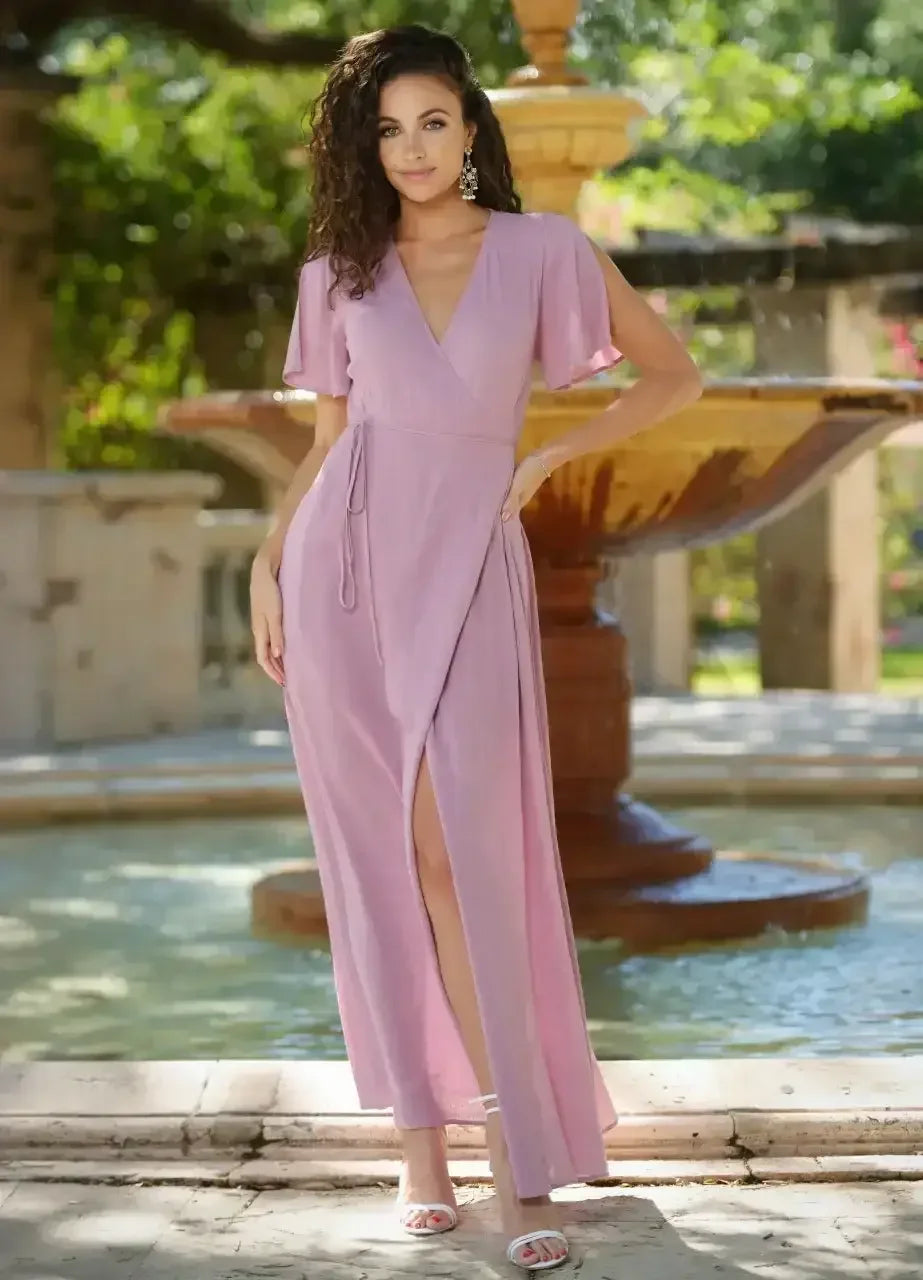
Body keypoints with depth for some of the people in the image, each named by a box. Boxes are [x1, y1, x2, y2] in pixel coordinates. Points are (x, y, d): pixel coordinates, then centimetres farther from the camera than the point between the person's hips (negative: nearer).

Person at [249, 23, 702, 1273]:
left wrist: (547, 458, 0)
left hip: (469, 572, -2)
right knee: (383, 862, 2)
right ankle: (422, 1133, 10)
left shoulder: (543, 251, 2)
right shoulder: (339, 275, 9)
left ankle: (524, 1166, -5)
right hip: (345, 569, 3)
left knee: (463, 860, -10)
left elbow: (676, 375, 7)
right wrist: (268, 564, 6)